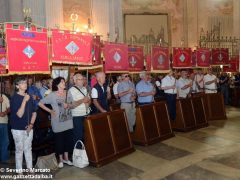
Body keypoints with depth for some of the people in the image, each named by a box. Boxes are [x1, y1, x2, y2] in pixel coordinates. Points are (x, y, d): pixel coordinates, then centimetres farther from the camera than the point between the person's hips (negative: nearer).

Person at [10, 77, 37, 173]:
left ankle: (30, 168, 26)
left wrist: (31, 124, -3)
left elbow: (34, 112, 8)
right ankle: (19, 170, 17)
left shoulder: (29, 97, 3)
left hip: (29, 128, 5)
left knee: (28, 148, 15)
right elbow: (19, 114, -20)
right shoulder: (14, 98, -12)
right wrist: (24, 101, -26)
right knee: (19, 149, 5)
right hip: (18, 129, -5)